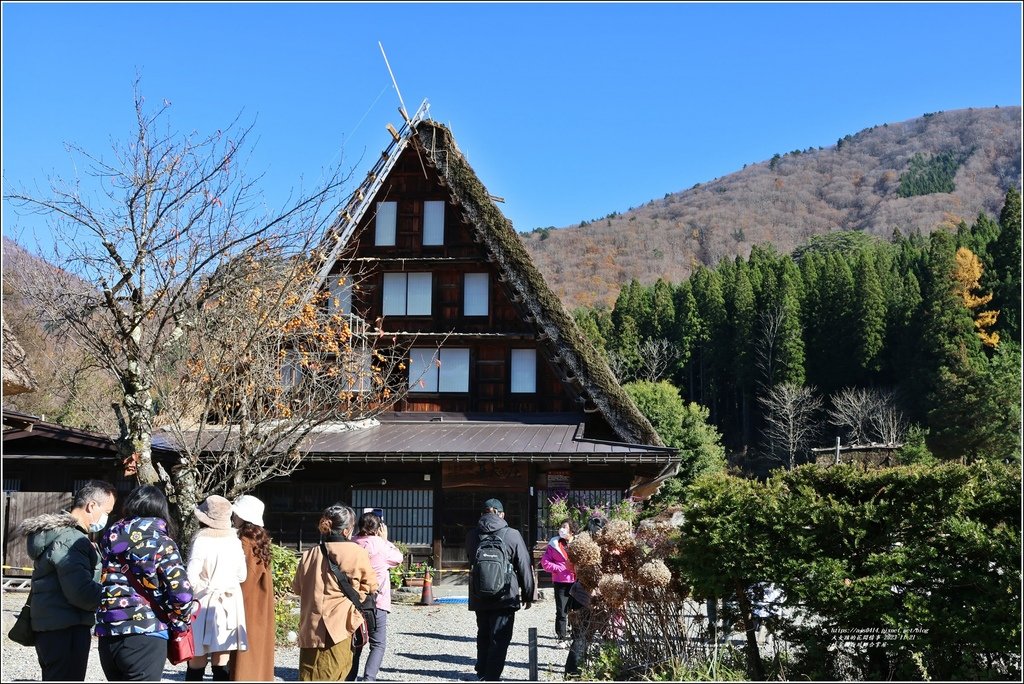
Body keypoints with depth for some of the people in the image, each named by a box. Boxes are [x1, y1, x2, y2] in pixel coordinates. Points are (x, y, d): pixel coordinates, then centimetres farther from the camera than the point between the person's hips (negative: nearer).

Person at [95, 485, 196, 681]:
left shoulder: (111, 538, 11)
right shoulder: (161, 543, -5)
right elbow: (181, 593, -11)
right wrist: (180, 623, 4)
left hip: (107, 635, 5)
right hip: (145, 636, -5)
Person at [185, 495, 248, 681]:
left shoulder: (201, 541, -12)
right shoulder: (234, 541, 2)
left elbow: (191, 577, -19)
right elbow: (241, 576, 8)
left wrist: (206, 588, -1)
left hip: (204, 604, -4)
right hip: (228, 605, 4)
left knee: (197, 663, 3)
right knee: (221, 665, 7)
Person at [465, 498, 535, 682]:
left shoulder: (472, 535, 2)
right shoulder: (512, 535, -9)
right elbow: (525, 567, -4)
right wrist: (527, 595, 5)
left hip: (479, 598, 4)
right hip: (505, 597, -4)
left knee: (483, 637, 18)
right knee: (499, 639, 0)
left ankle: (482, 674, 23)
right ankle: (491, 677, -5)